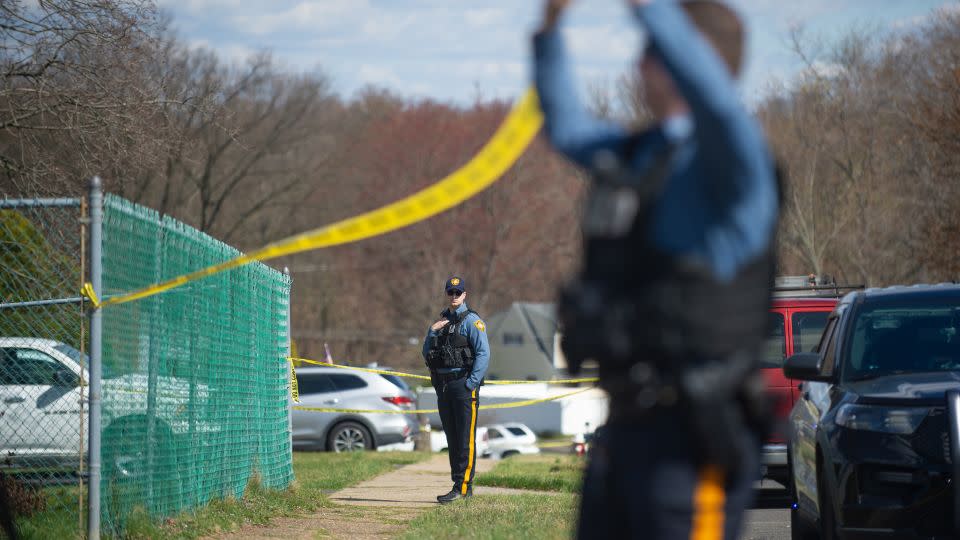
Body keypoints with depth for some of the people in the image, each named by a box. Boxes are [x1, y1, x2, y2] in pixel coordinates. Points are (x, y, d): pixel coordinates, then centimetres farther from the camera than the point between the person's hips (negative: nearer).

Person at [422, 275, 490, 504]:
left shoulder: (472, 320, -5)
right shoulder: (442, 320, 17)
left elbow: (483, 354, -13)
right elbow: (427, 354, 16)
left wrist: (471, 384, -17)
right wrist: (432, 331, 0)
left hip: (463, 384, -8)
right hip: (442, 386, 8)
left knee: (465, 439, -8)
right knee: (452, 439, 9)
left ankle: (462, 487, -11)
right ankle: (460, 486, 14)